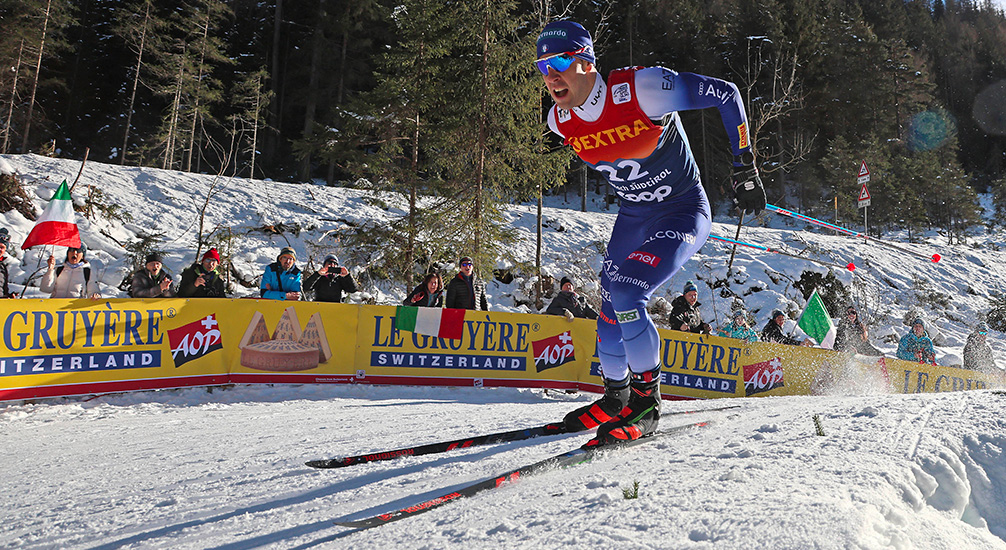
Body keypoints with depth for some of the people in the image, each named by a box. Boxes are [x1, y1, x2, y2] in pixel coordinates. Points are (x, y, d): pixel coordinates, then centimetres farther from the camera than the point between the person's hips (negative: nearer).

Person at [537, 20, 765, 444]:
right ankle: (614, 397, 31)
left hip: (685, 213, -6)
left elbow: (725, 94, -20)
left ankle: (647, 402, -5)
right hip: (633, 217, 7)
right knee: (610, 309, 8)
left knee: (626, 294, -24)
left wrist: (745, 167, -18)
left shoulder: (641, 88, -28)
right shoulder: (559, 120, -9)